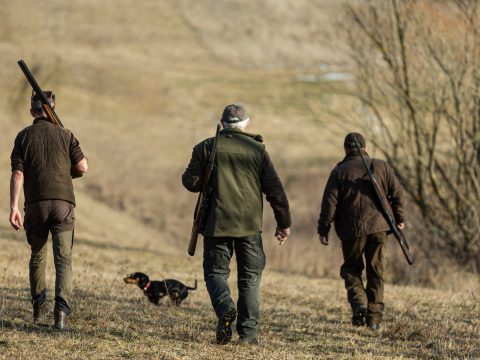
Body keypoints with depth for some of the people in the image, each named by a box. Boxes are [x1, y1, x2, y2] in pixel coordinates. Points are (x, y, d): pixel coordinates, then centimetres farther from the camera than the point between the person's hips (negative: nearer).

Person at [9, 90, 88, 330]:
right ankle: (62, 309, -21)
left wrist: (13, 207, -7)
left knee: (37, 256, 18)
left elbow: (17, 173, -3)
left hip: (35, 204, 1)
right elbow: (82, 167, 2)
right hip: (63, 202, -1)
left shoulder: (24, 137, 5)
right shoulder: (65, 135, 5)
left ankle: (38, 310, 22)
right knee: (63, 258, -4)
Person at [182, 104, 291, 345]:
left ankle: (225, 307, -21)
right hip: (250, 225, 1)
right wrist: (284, 222, 8)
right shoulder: (257, 149, 3)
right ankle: (248, 332, 4)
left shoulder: (206, 147, 1)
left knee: (215, 272, 9)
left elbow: (190, 182, -3)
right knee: (250, 276, 10)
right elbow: (274, 189, 1)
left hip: (216, 223, -1)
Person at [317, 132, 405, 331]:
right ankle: (374, 317, 5)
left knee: (351, 269, 14)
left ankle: (359, 302, -11)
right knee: (376, 272, 9)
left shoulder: (339, 171, 1)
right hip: (379, 226, 2)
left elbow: (330, 202, -4)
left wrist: (323, 229, 0)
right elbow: (397, 193, 6)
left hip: (351, 229, -2)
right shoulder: (381, 166, 7)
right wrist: (399, 219, 17)